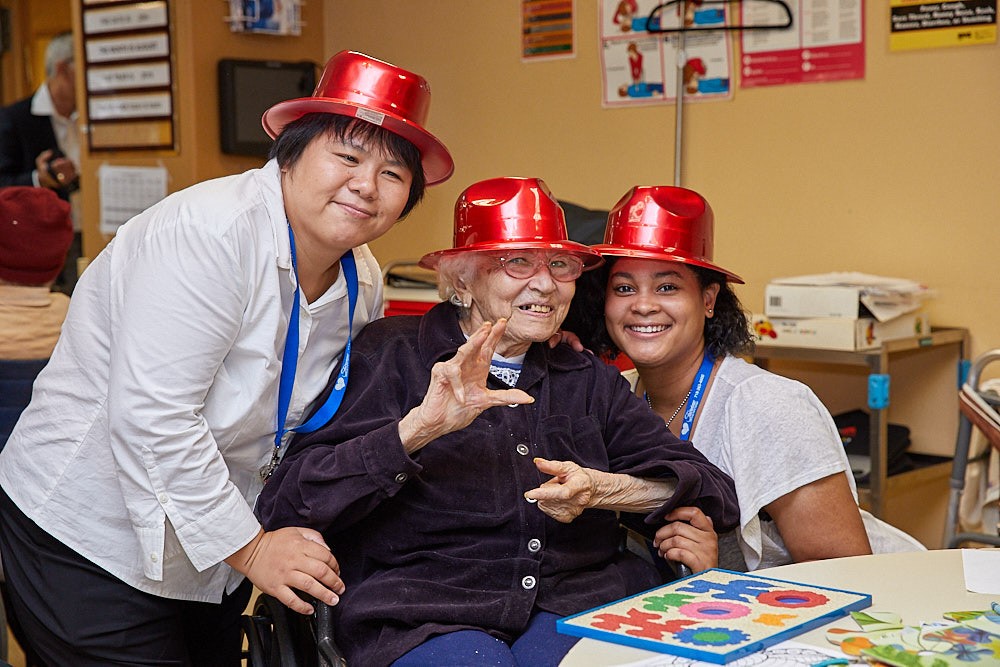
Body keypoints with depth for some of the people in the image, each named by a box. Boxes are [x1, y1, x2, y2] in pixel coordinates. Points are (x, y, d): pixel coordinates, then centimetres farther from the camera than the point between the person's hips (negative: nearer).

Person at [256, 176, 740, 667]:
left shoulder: (588, 379, 17)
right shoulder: (394, 356, 4)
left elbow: (711, 491, 11)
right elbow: (285, 505, -6)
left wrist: (601, 490, -7)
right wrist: (418, 427, -17)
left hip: (572, 603, 4)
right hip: (421, 615, -3)